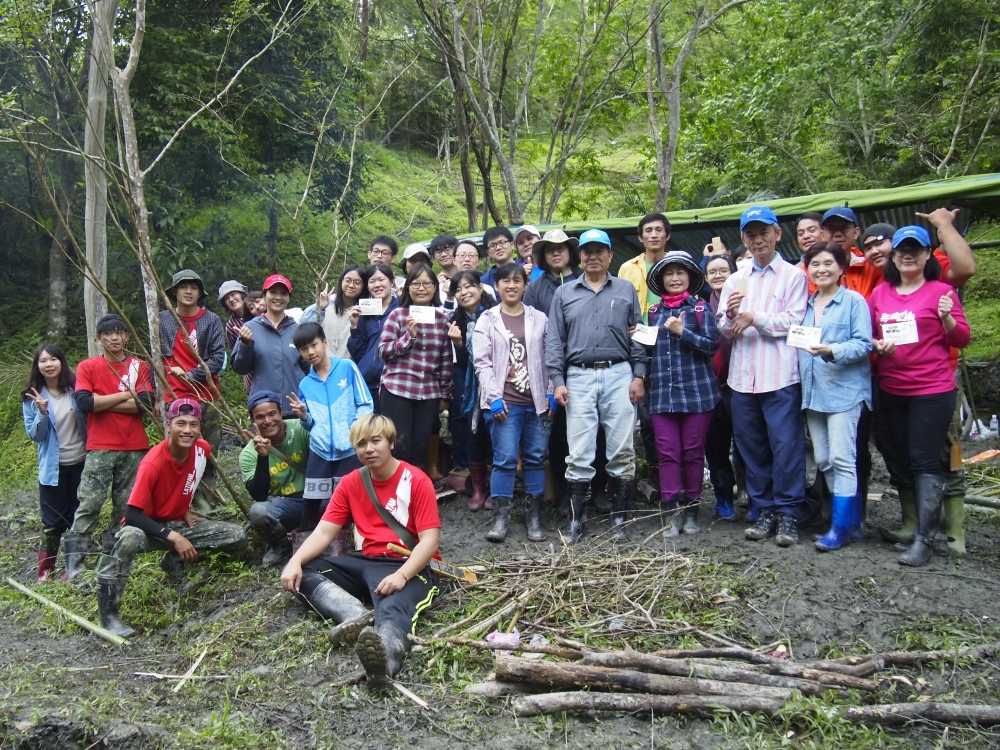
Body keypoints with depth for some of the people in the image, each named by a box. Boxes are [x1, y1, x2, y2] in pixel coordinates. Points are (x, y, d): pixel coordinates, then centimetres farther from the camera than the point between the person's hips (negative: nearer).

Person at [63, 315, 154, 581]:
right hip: (100, 448, -1)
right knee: (89, 503, -8)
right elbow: (83, 403, -10)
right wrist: (126, 395, -7)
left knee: (127, 505, 4)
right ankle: (74, 562, -4)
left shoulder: (140, 366, 9)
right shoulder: (87, 367, 6)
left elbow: (145, 403, -6)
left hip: (135, 448, 2)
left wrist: (101, 402, -7)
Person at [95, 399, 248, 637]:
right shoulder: (153, 464, -27)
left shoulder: (202, 450, -11)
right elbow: (132, 514, -27)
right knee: (129, 538, -41)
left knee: (238, 536, -12)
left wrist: (187, 510, 2)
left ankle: (174, 560, 6)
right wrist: (172, 537, -31)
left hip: (180, 524, 5)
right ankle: (107, 613, -22)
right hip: (149, 527, -5)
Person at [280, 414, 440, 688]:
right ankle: (354, 612, -35)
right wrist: (295, 561, -17)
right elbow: (324, 532, 3)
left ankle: (386, 654, -73)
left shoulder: (417, 481, -6)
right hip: (368, 563, 7)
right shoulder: (350, 483, 9)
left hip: (408, 568, -6)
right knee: (300, 572, -10)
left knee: (393, 607, -39)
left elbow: (429, 540, -12)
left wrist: (401, 575, -29)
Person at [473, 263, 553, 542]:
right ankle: (500, 517, 2)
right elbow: (482, 362, 0)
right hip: (504, 402, -2)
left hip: (537, 401, 2)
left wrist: (551, 394, 2)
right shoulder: (487, 320, 6)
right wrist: (494, 397, -10)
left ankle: (534, 516, 15)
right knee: (505, 459, -6)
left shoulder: (539, 319, 11)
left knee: (535, 458, 6)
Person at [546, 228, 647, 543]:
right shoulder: (564, 293, 13)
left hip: (619, 375, 0)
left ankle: (619, 519, 13)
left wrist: (639, 375, -1)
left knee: (622, 452, 2)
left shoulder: (626, 290, 13)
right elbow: (554, 340, 8)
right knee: (579, 455, 1)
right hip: (579, 377, 0)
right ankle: (575, 521, 10)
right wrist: (557, 380, -2)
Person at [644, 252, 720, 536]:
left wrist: (681, 331, -15)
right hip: (662, 393, 3)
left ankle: (691, 510, 17)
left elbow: (712, 345, -7)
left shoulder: (701, 308, 2)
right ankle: (671, 512, 5)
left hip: (697, 392, -3)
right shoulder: (654, 312, 14)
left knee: (693, 452, 4)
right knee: (667, 453, 0)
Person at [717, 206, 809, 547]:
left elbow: (794, 322, -8)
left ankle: (788, 514, 6)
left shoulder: (793, 276, 3)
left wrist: (755, 317, -9)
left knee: (786, 446, -4)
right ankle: (765, 510, 19)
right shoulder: (735, 280, 18)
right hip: (742, 378, 5)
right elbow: (723, 330, 12)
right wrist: (730, 317, -8)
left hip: (780, 377, -5)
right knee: (752, 448, 9)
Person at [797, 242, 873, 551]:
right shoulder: (806, 304, 15)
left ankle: (840, 527, 1)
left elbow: (864, 344, -12)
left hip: (845, 389, -7)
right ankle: (852, 521, 21)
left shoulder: (854, 301, -4)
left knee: (842, 459, -7)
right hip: (813, 391, 7)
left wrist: (832, 350, -26)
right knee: (823, 460, 9)